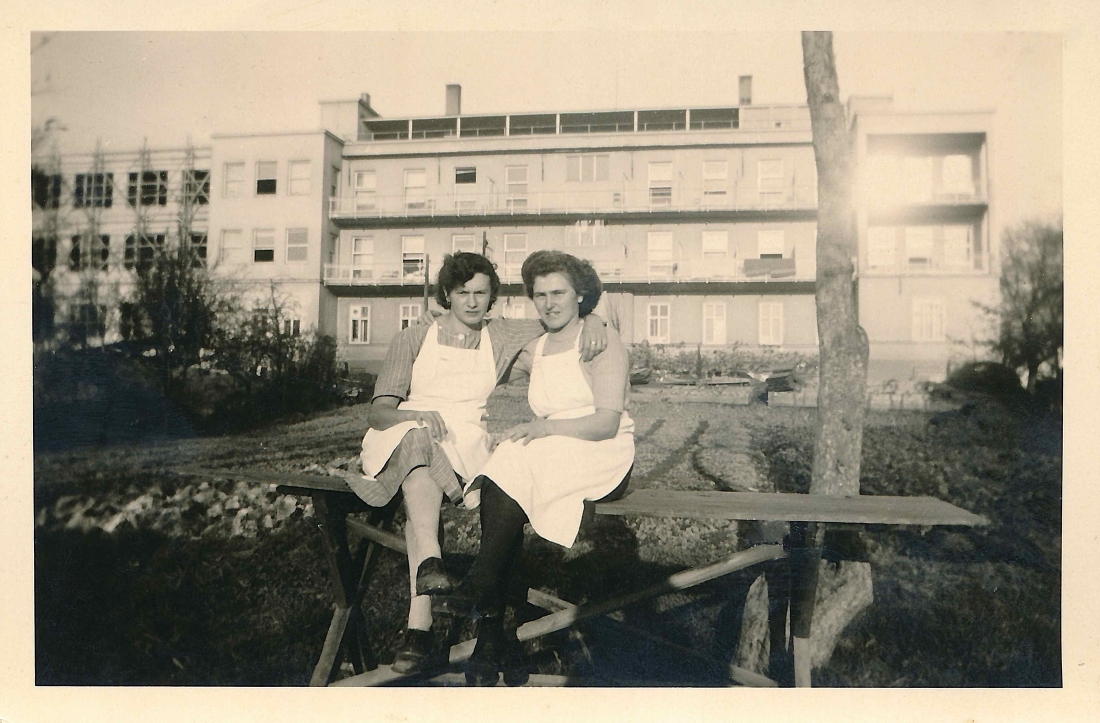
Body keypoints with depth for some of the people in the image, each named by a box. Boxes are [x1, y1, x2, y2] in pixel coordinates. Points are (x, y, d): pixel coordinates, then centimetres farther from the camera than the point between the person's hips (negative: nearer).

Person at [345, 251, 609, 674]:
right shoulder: (412, 339, 10)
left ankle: (419, 624, -40)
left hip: (465, 447, 0)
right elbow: (378, 412, 1)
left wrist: (593, 322, -8)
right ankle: (430, 559, -54)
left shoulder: (501, 336, 15)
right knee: (417, 437, -37)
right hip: (401, 441, 0)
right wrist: (418, 414, -22)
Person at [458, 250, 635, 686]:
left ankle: (477, 598, -18)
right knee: (496, 488, -28)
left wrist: (547, 426, -23)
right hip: (549, 459, 5)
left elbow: (608, 423, -10)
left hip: (603, 458, -5)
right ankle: (495, 637, -27)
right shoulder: (535, 349, 19)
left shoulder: (601, 340, 0)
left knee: (515, 471, -31)